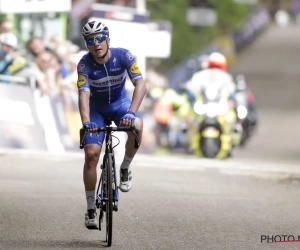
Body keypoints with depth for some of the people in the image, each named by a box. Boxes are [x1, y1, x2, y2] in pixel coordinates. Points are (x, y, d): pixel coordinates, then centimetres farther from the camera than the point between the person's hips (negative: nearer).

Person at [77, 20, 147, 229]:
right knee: (91, 154, -15)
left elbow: (141, 86, -33)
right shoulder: (85, 64, -24)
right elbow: (84, 94, -34)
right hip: (97, 108, 0)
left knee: (137, 126, -34)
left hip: (120, 103, 0)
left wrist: (131, 113, -48)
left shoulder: (123, 56, -25)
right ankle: (91, 208, -2)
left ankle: (125, 169, -9)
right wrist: (86, 122, -52)